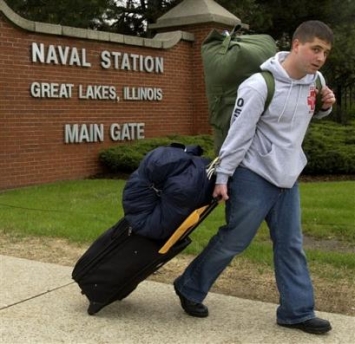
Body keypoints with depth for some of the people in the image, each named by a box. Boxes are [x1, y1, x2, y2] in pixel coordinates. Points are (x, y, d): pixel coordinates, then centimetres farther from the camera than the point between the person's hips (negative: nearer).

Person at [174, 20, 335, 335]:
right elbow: (238, 134, -18)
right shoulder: (259, 85, -21)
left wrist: (325, 107, 0)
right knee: (233, 241, 3)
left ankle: (297, 311, 21)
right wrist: (223, 176, -16)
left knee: (291, 245, 10)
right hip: (254, 177, -7)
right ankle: (189, 288, 23)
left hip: (288, 178, 7)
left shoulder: (315, 80, 2)